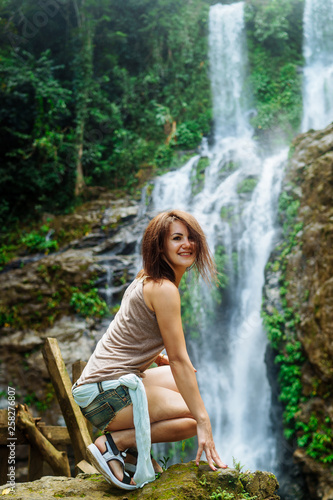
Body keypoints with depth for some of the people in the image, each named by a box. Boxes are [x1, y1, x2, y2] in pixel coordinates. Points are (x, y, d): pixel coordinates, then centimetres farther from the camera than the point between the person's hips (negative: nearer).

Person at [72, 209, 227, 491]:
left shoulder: (147, 279, 11)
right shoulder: (164, 289, -17)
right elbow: (179, 358, -19)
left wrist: (158, 357, 17)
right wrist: (203, 421, -17)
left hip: (112, 381, 10)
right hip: (106, 393, -10)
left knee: (188, 382, 22)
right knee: (194, 416, -14)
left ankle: (132, 447, 14)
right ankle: (113, 443, -8)